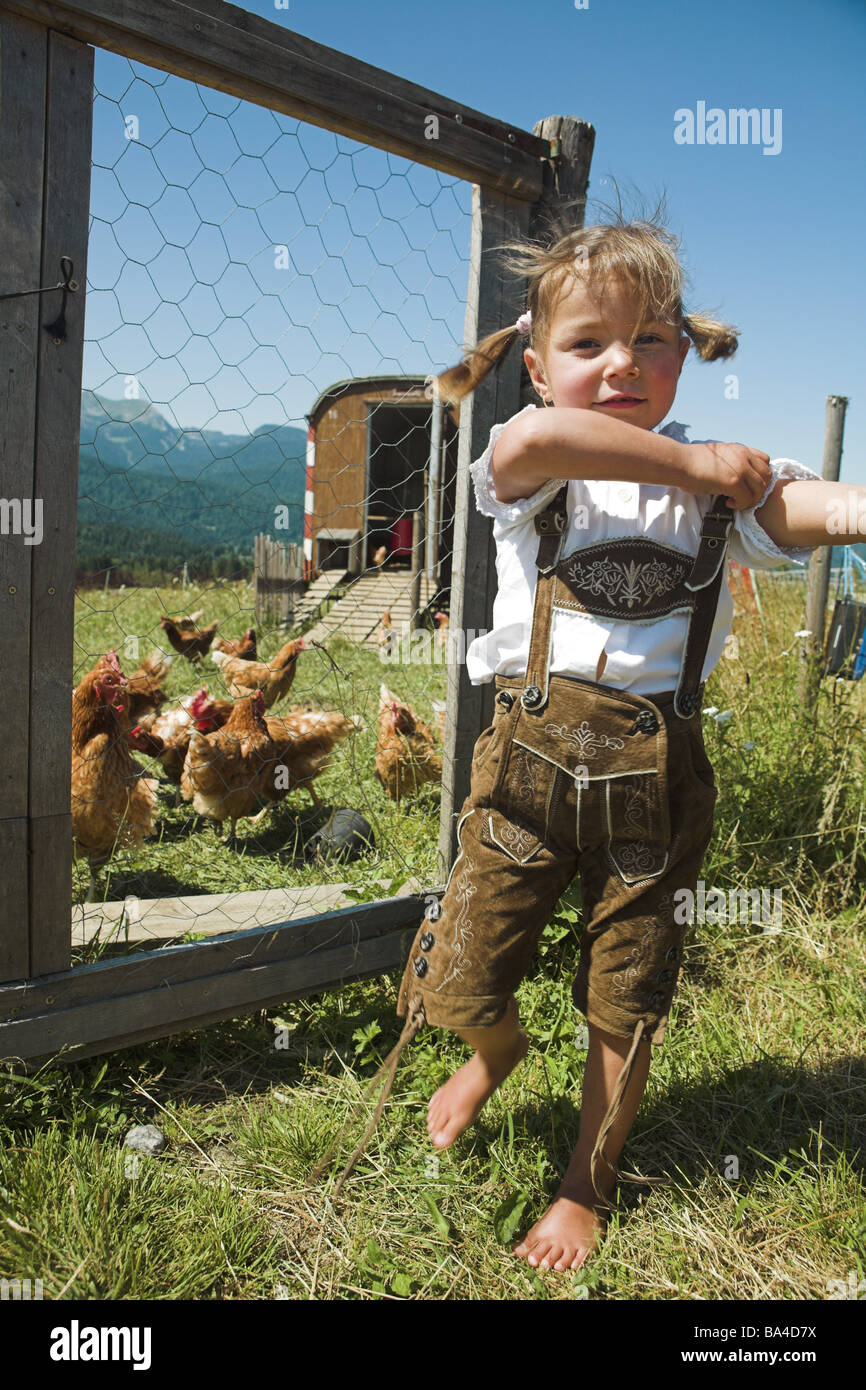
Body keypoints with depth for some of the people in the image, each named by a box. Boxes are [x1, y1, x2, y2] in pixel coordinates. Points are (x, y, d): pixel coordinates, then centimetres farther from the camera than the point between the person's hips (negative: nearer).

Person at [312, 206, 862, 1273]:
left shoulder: (723, 482, 3)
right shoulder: (535, 468, -2)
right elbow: (527, 440, -28)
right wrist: (688, 462, -23)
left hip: (655, 773, 1)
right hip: (533, 754, -1)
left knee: (626, 1005, 14)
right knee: (461, 984, 6)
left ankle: (587, 1186, 41)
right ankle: (498, 1053, 46)